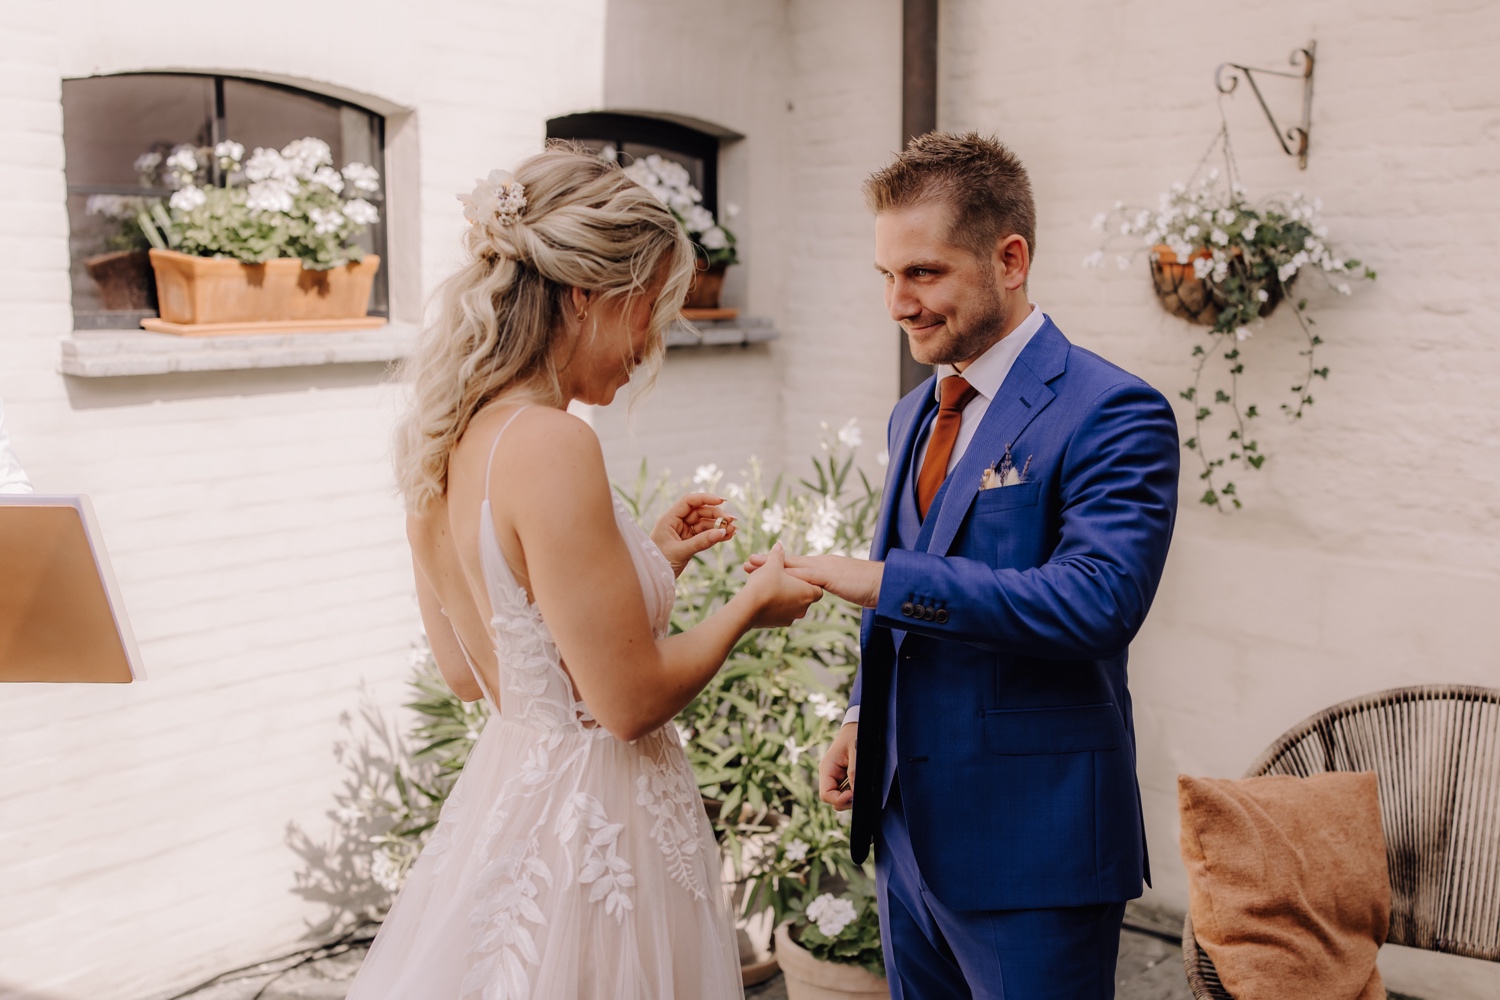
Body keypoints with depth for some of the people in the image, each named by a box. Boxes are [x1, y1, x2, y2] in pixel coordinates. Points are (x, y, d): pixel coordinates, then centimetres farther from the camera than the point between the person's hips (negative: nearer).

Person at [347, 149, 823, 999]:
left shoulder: (444, 440, 2)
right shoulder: (551, 446, -24)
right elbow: (631, 699, -22)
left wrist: (650, 560, 12)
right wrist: (752, 605, -6)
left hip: (503, 796, 8)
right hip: (597, 828, -8)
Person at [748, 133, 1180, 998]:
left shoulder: (1114, 414, -15)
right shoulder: (915, 415, 11)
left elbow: (1098, 601, -28)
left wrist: (883, 579, -29)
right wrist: (865, 716, 9)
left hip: (1032, 851, -7)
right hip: (911, 829, 8)